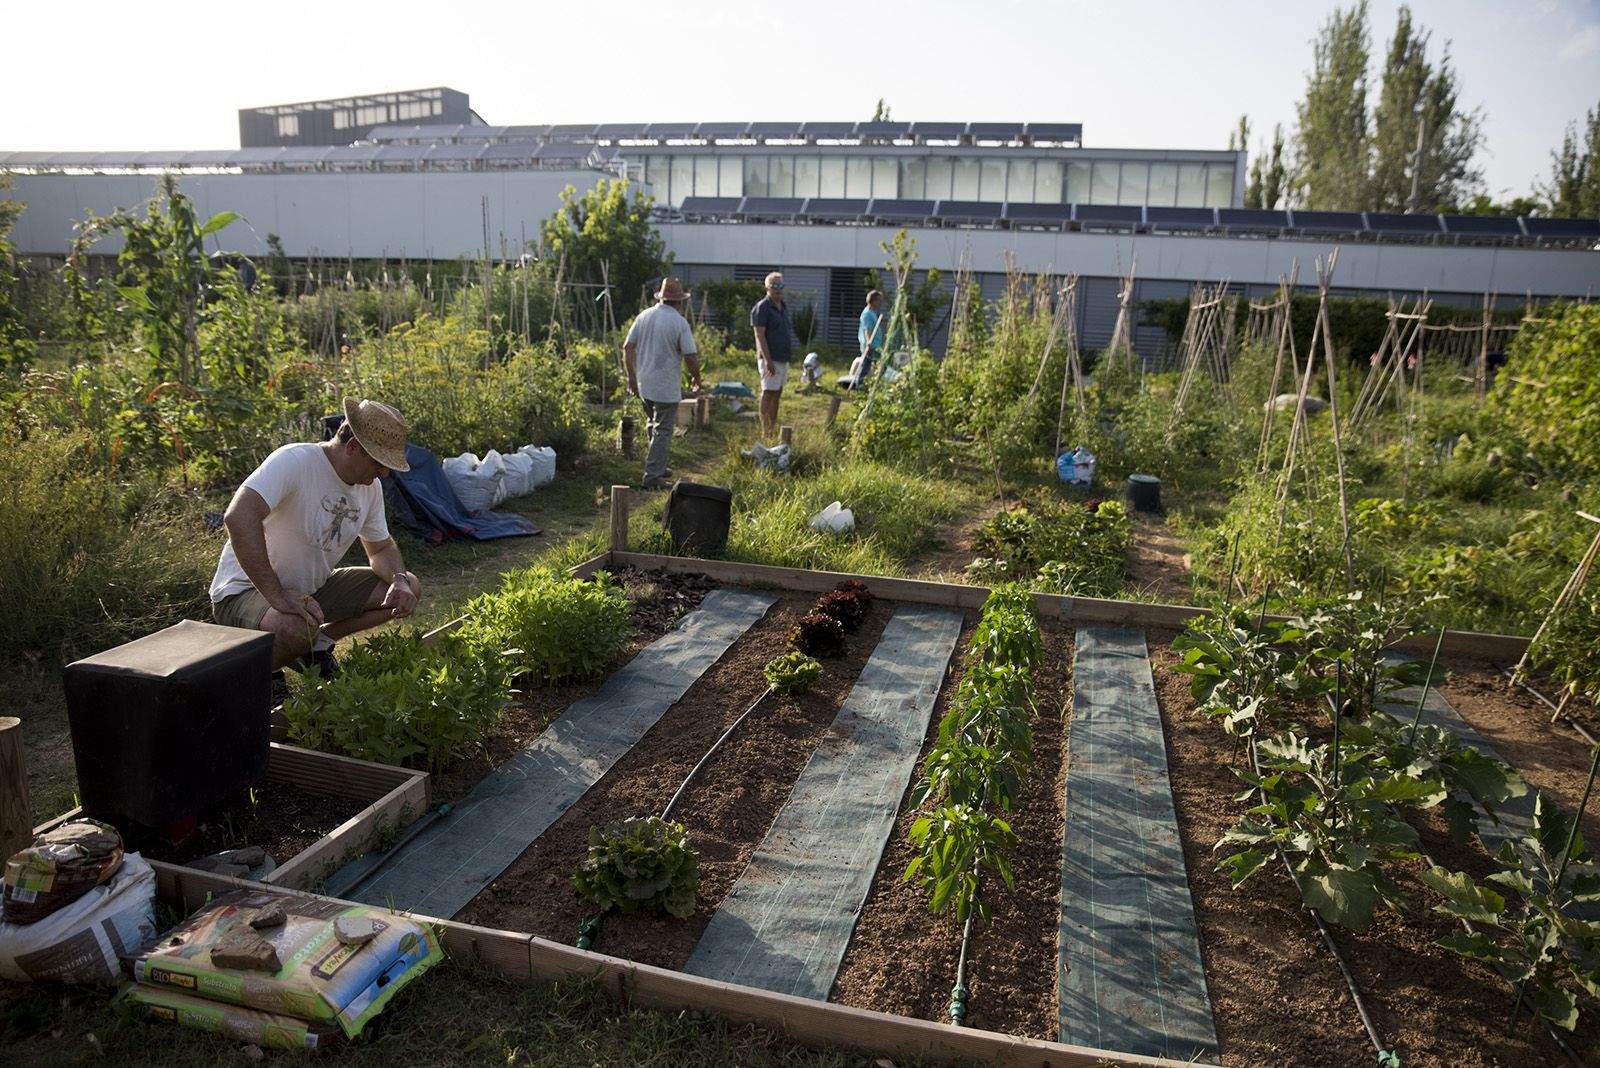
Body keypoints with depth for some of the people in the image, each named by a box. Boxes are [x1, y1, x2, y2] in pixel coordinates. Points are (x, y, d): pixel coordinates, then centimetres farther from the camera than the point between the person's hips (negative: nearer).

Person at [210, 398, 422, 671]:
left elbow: (382, 549, 11)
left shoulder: (370, 486, -1)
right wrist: (278, 597, -39)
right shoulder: (294, 461, -26)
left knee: (409, 589, -4)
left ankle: (316, 643, 4)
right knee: (295, 628, -40)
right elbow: (238, 517, -39)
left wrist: (400, 580, -13)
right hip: (247, 590, -7)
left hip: (313, 589, 7)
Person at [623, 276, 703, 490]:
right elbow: (691, 356, -13)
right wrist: (696, 378, 4)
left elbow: (627, 347, 6)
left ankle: (658, 467, 31)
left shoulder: (644, 316, 5)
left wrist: (631, 376, 13)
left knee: (653, 425, 21)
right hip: (666, 387, -6)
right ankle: (653, 476, 0)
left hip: (643, 384, 6)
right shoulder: (679, 322, -12)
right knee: (663, 430, 1)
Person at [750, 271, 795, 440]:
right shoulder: (762, 308, -11)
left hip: (783, 359, 9)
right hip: (770, 360, -9)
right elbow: (760, 335, -18)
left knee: (777, 394, 12)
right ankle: (765, 433, -4)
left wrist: (789, 356, 19)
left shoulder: (782, 307, 15)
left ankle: (774, 430, 19)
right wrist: (768, 360, -23)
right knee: (768, 394, -7)